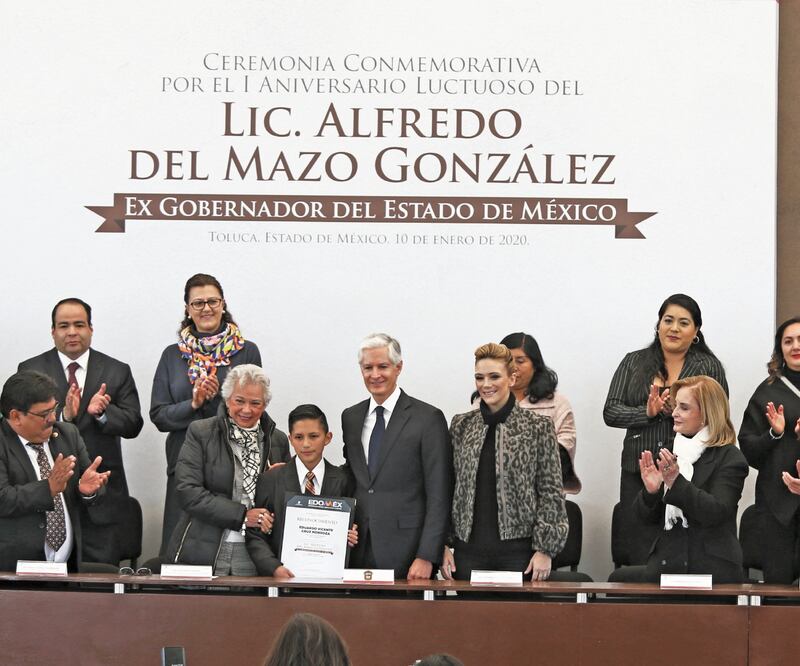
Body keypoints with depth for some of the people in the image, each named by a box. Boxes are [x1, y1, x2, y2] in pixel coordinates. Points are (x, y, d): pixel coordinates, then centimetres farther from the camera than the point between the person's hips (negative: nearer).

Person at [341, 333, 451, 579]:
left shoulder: (428, 418, -4)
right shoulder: (350, 417, 13)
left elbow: (438, 497, -7)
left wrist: (426, 557, -13)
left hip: (405, 553, -4)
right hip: (358, 553, 4)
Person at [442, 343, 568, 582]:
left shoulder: (538, 427, 0)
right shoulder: (461, 425, 10)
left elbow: (551, 492, -2)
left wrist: (545, 549, -8)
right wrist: (444, 545, 5)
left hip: (518, 550, -3)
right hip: (469, 550, 3)